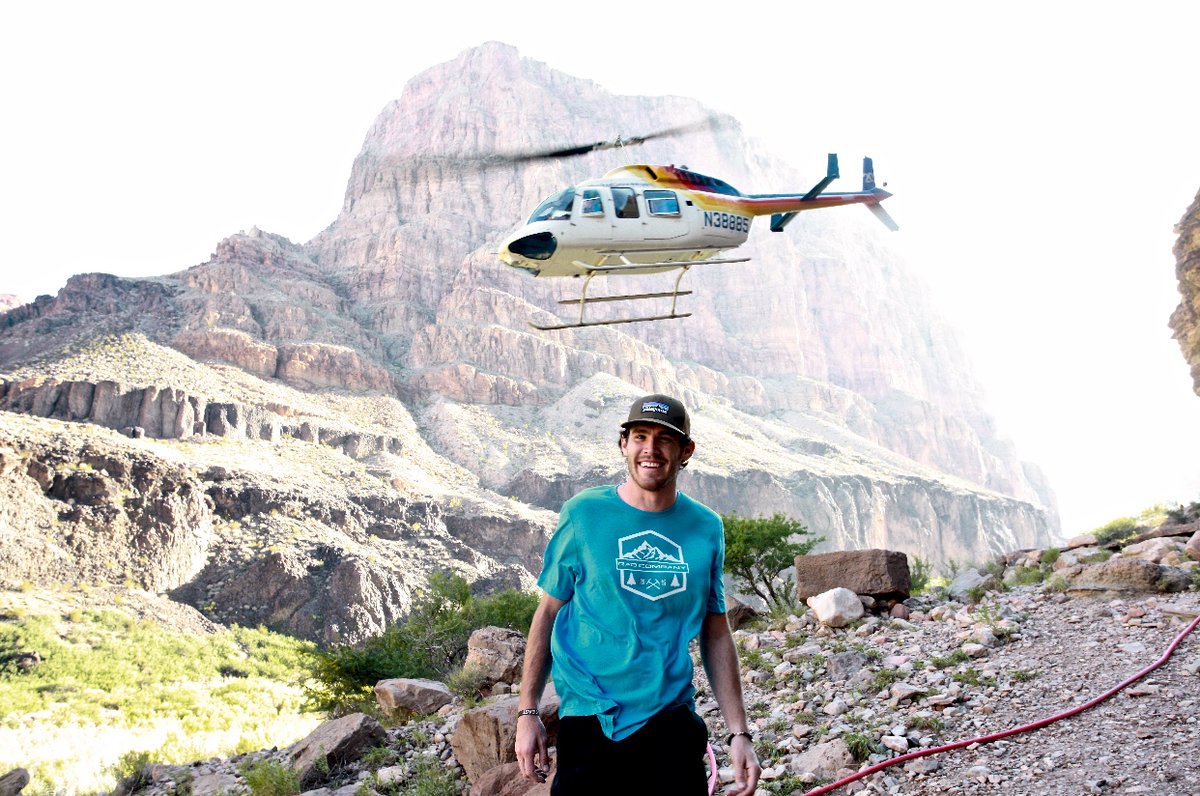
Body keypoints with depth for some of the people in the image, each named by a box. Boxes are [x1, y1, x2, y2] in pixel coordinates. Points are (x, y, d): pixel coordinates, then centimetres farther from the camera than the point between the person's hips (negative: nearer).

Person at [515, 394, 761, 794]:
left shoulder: (706, 528, 1)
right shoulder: (583, 514, -6)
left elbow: (716, 635, 6)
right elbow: (548, 613, -1)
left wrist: (739, 732, 2)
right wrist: (528, 712, -4)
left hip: (673, 719, 2)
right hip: (589, 722, -2)